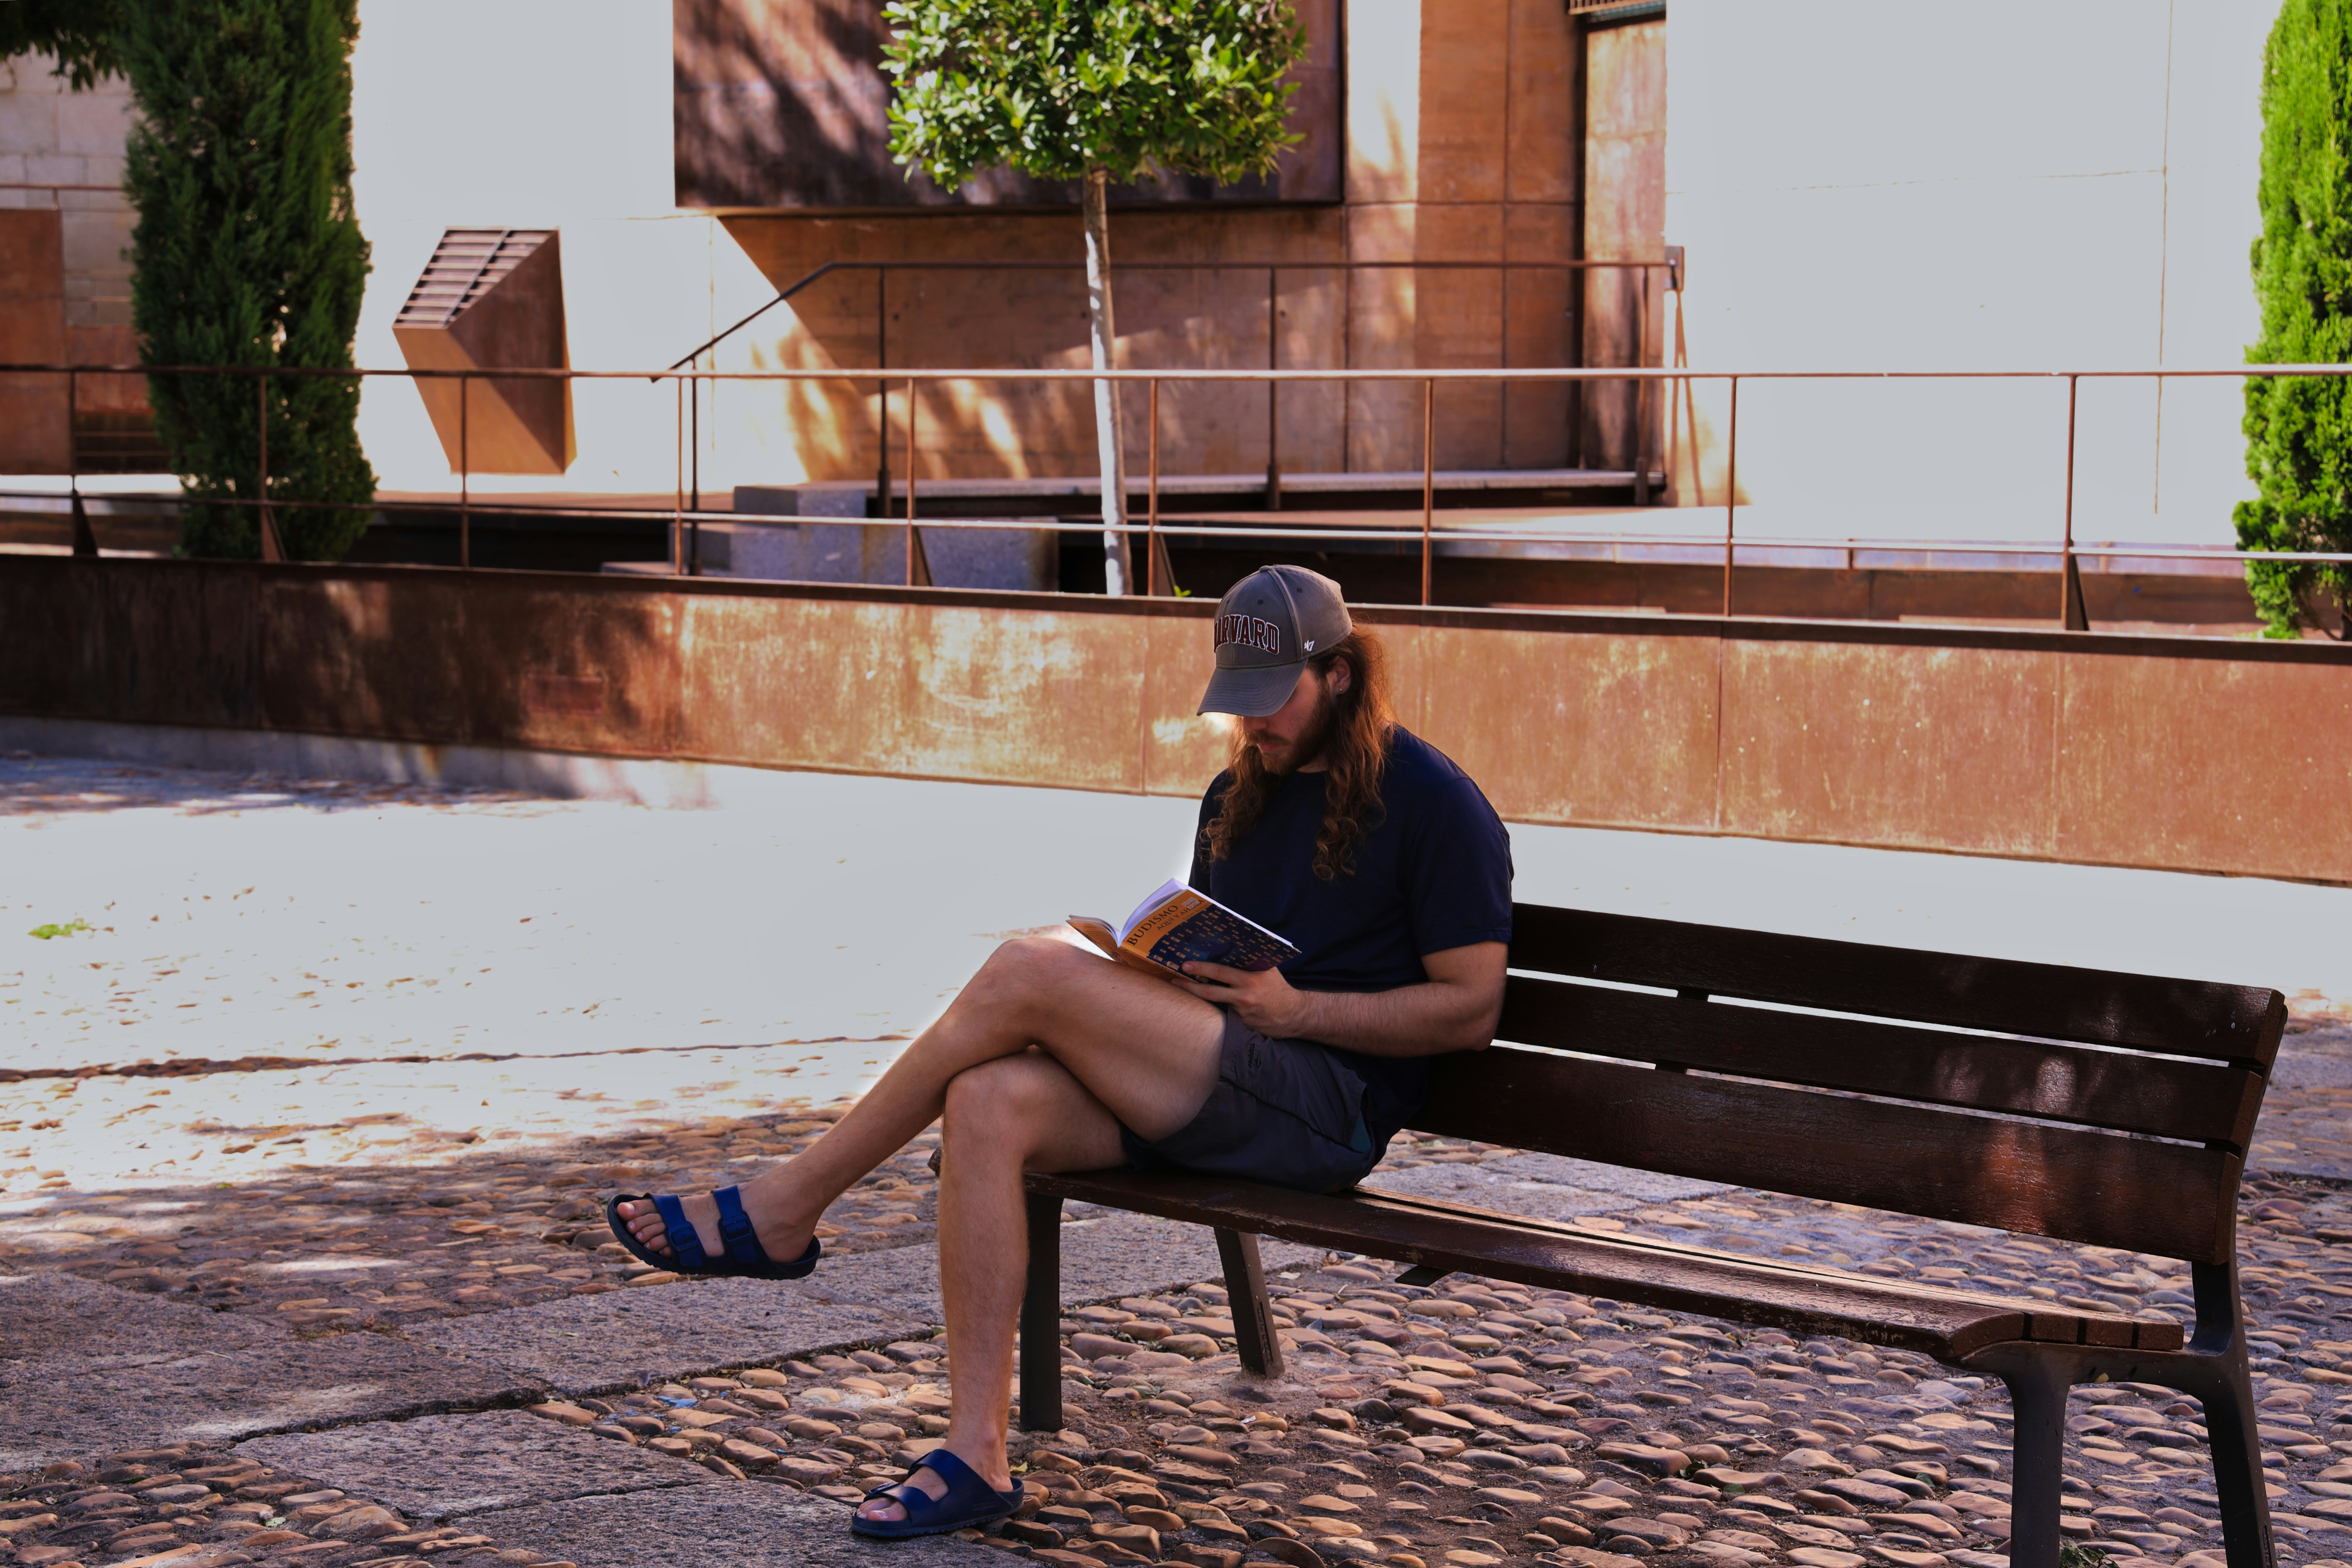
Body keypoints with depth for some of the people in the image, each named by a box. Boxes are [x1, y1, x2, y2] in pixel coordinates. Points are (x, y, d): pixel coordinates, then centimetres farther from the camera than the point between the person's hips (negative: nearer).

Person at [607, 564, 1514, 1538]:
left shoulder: (1435, 804, -1)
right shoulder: (1239, 797, 21)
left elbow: (1472, 1010, -5)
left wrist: (1294, 1009, -14)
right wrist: (1151, 963, 4)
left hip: (1329, 1108, -7)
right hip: (1203, 1095, 7)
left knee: (1030, 973, -22)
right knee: (990, 1103, -24)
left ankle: (783, 1211, -11)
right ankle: (975, 1458, -25)